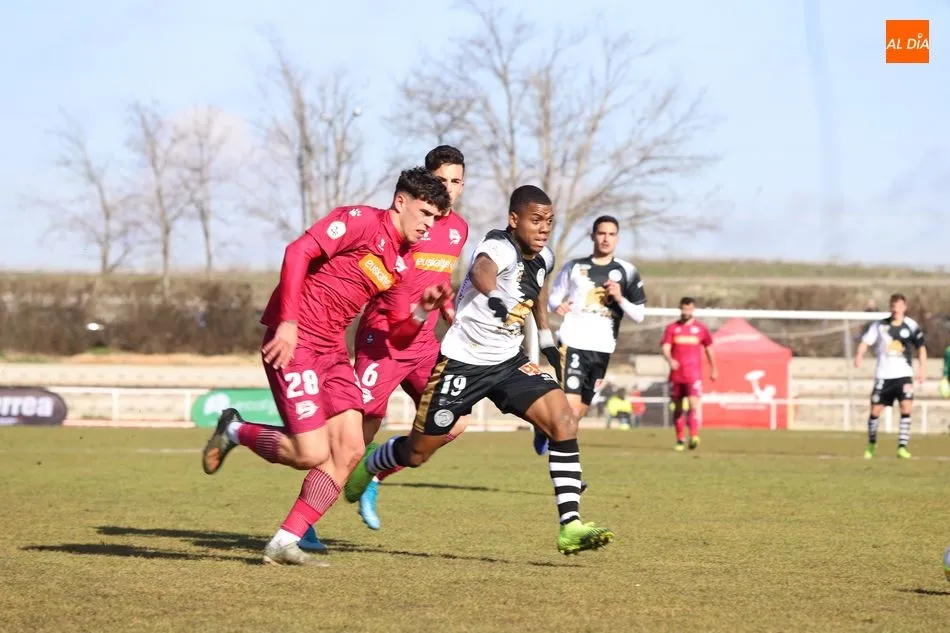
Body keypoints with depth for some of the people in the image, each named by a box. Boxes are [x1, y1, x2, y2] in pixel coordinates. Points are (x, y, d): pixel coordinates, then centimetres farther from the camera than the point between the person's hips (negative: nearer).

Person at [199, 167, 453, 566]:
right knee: (312, 453, -14)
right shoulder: (360, 221, -10)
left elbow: (398, 336, 17)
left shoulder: (403, 265, 15)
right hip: (294, 340, -9)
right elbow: (298, 252, -19)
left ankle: (284, 544, 3)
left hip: (332, 349, 9)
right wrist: (288, 322, -25)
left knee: (349, 450, -3)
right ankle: (234, 432, 13)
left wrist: (423, 310, -4)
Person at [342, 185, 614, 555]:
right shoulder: (500, 247, -24)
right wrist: (494, 296, -72)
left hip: (509, 361, 6)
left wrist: (546, 335, 32)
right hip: (463, 363, -6)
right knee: (417, 453, 7)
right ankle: (369, 464, 44)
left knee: (564, 421, -16)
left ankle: (570, 527, -17)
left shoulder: (543, 258, 2)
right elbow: (481, 270, -51)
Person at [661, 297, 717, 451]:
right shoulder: (672, 328, 6)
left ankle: (694, 437, -26)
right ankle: (680, 440, 18)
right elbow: (665, 348, -5)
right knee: (677, 408, 8)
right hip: (676, 375, 2)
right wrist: (670, 360, -26)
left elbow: (709, 349, 17)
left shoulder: (701, 329, 6)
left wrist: (713, 369, 20)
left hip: (694, 374, -2)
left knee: (693, 405, -18)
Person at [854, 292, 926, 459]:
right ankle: (871, 444, 24)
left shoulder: (911, 326, 1)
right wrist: (859, 356, -23)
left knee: (906, 407, -18)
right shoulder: (880, 325, 1)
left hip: (903, 375, -1)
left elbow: (921, 348, 9)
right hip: (883, 375, 1)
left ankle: (902, 446, -14)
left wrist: (922, 369, -1)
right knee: (875, 410, 3)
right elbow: (865, 342, -3)